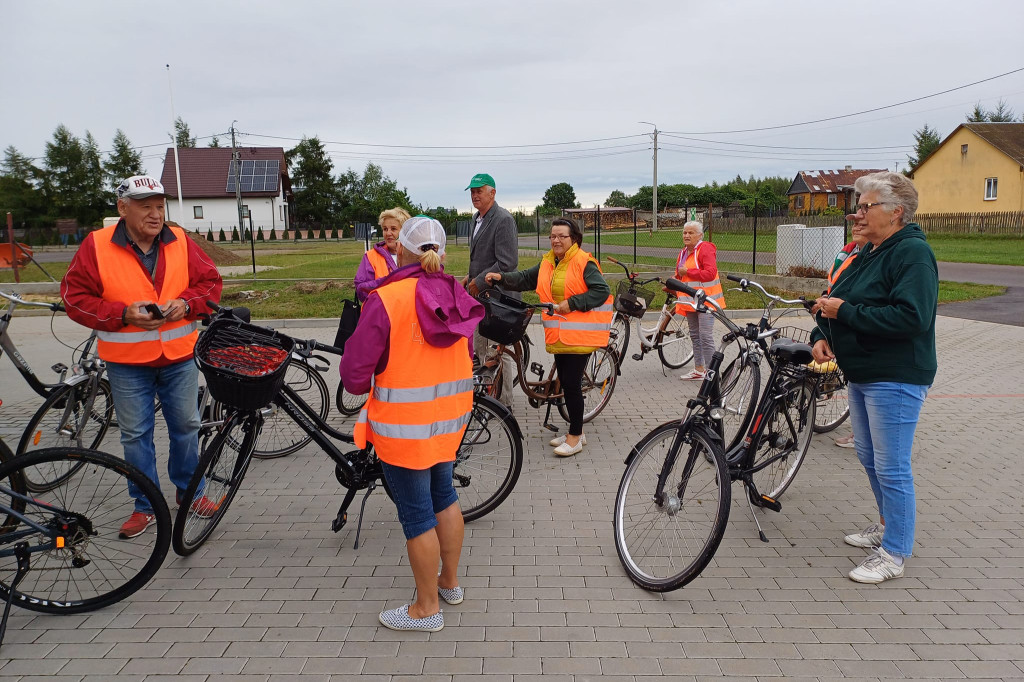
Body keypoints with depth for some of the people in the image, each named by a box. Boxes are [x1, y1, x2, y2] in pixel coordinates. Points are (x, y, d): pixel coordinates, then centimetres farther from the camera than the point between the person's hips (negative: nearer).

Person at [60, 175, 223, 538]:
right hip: (127, 362, -1)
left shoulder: (181, 243, 0)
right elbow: (75, 296, -6)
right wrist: (123, 314, -19)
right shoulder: (96, 246, -7)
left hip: (179, 358, 2)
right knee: (135, 434, 8)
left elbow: (210, 282, 5)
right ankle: (145, 505, 22)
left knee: (186, 425, 13)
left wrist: (186, 304, -15)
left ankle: (188, 490, 32)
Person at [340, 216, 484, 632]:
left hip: (404, 424, -6)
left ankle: (426, 609, 23)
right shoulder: (456, 298, -1)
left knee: (417, 514, 7)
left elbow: (355, 375, -17)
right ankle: (450, 582, 41)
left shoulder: (385, 300, -19)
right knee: (443, 495, 24)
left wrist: (367, 386, 4)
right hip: (450, 417, 7)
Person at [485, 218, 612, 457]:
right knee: (565, 382, 13)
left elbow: (602, 291, -16)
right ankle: (576, 432, 27)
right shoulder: (547, 263, 12)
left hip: (579, 335, -8)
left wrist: (571, 304, -19)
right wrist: (501, 278, 1)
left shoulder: (584, 263, -11)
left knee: (572, 384, -6)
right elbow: (525, 278, 16)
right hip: (558, 335, 8)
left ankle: (575, 437, 6)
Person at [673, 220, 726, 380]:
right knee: (694, 336, 14)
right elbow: (680, 277, 28)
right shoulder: (684, 252, 16)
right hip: (690, 300, 9)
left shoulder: (705, 249, -12)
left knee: (706, 337, -11)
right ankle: (698, 370, 23)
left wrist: (687, 271, -19)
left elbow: (710, 273, -24)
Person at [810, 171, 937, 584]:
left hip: (895, 379, -10)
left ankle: (893, 555, 9)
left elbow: (911, 317, -27)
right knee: (868, 457, 20)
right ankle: (888, 525, 38)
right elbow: (838, 304, 19)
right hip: (862, 374, 10)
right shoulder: (870, 253, 14)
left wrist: (845, 311, -22)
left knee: (891, 467, -3)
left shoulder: (913, 253, -15)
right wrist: (821, 336, 0)